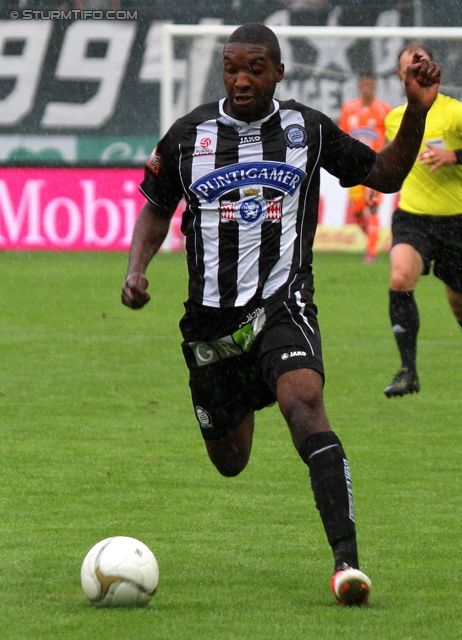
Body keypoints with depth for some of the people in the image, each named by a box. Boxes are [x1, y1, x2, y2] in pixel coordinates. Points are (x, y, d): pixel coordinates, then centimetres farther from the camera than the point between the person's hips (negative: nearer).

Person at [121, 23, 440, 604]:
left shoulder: (308, 130, 0)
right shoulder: (189, 135, 2)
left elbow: (383, 175, 10)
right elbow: (156, 207, 15)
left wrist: (417, 112, -5)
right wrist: (136, 270, -2)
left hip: (282, 303, -2)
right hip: (211, 316, 2)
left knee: (302, 403, -31)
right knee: (229, 463, 12)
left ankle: (347, 561, -39)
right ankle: (239, 408, 56)